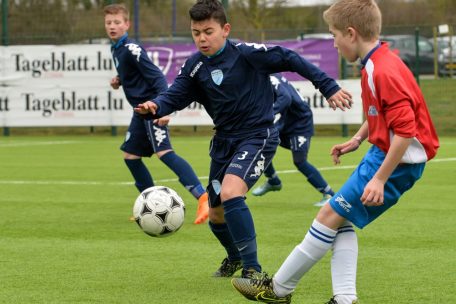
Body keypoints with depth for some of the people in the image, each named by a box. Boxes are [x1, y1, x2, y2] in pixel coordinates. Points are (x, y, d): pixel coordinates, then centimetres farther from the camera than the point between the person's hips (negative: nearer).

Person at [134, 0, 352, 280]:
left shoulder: (246, 54, -16)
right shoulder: (195, 67, 0)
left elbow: (291, 60, -12)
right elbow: (175, 96, -6)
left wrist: (329, 88, -12)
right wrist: (154, 107, -29)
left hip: (258, 136, -7)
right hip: (224, 141, 7)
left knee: (230, 193, -31)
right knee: (216, 214, 16)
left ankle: (253, 269, -24)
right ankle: (235, 258, 49)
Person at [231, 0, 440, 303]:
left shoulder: (383, 72, -23)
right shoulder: (376, 64, 8)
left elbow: (405, 131, -27)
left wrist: (380, 179, -25)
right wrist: (358, 139, 15)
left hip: (398, 160, -10)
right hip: (382, 152, 10)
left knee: (331, 214, -5)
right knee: (341, 219, 9)